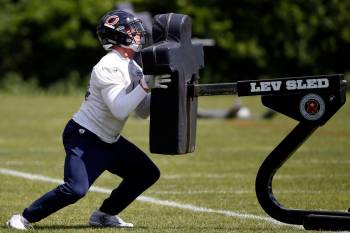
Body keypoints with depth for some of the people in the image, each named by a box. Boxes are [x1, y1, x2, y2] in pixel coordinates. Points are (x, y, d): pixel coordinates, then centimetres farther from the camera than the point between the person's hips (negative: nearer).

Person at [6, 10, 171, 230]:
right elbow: (120, 110, -28)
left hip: (109, 141, 9)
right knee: (75, 189, -25)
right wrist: (145, 85, -30)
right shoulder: (109, 67, -20)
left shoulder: (133, 67, 8)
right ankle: (24, 218, -10)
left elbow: (144, 111, 11)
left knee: (148, 173, 9)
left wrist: (159, 88, -4)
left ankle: (105, 215, 19)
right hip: (84, 137, -9)